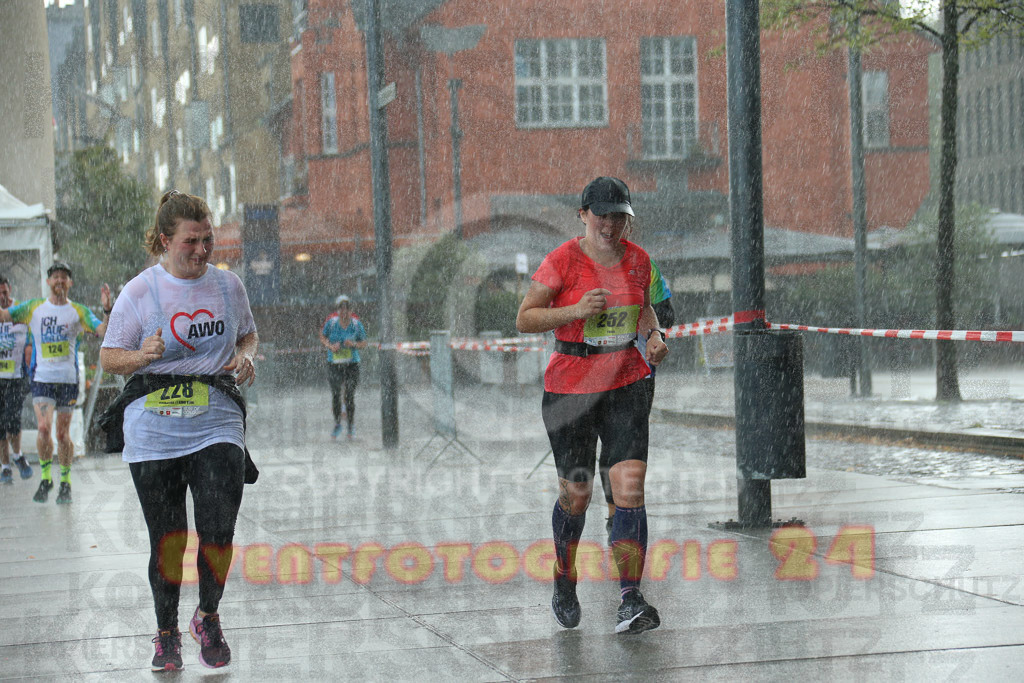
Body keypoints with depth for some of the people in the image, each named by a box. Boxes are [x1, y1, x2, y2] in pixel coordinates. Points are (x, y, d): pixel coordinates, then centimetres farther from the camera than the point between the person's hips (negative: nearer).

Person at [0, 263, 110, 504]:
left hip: (68, 379, 0)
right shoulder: (34, 308, 7)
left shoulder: (79, 312, 4)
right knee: (44, 428, -14)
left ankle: (65, 482, 17)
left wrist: (107, 310, -22)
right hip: (42, 378, 0)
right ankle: (45, 477, 4)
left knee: (63, 434, 4)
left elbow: (103, 331, -6)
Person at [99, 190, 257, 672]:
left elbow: (248, 335, 22)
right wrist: (142, 356, -20)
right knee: (167, 537, 2)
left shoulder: (228, 285, 7)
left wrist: (244, 358, 0)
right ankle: (166, 633, 21)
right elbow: (109, 357, 1)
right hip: (154, 429, -1)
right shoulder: (139, 292, -3)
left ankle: (208, 618, 14)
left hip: (217, 425, 2)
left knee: (218, 528, -12)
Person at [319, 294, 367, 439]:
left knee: (349, 397, -3)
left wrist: (354, 344, -15)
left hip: (352, 364, 0)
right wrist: (330, 346, -9)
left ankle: (351, 426, 10)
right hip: (334, 364, 0)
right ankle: (337, 424, 19)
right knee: (336, 395, 0)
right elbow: (322, 337, 10)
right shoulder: (331, 322, -2)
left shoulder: (356, 324, -1)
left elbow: (364, 343, 6)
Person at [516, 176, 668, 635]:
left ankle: (629, 603, -14)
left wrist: (653, 334, 2)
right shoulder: (563, 261, -9)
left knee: (630, 489, -12)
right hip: (569, 387, -3)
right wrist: (576, 311, -22)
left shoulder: (637, 259, 5)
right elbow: (524, 319, -8)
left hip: (626, 384, 3)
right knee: (576, 495, 5)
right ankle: (564, 583, 33)